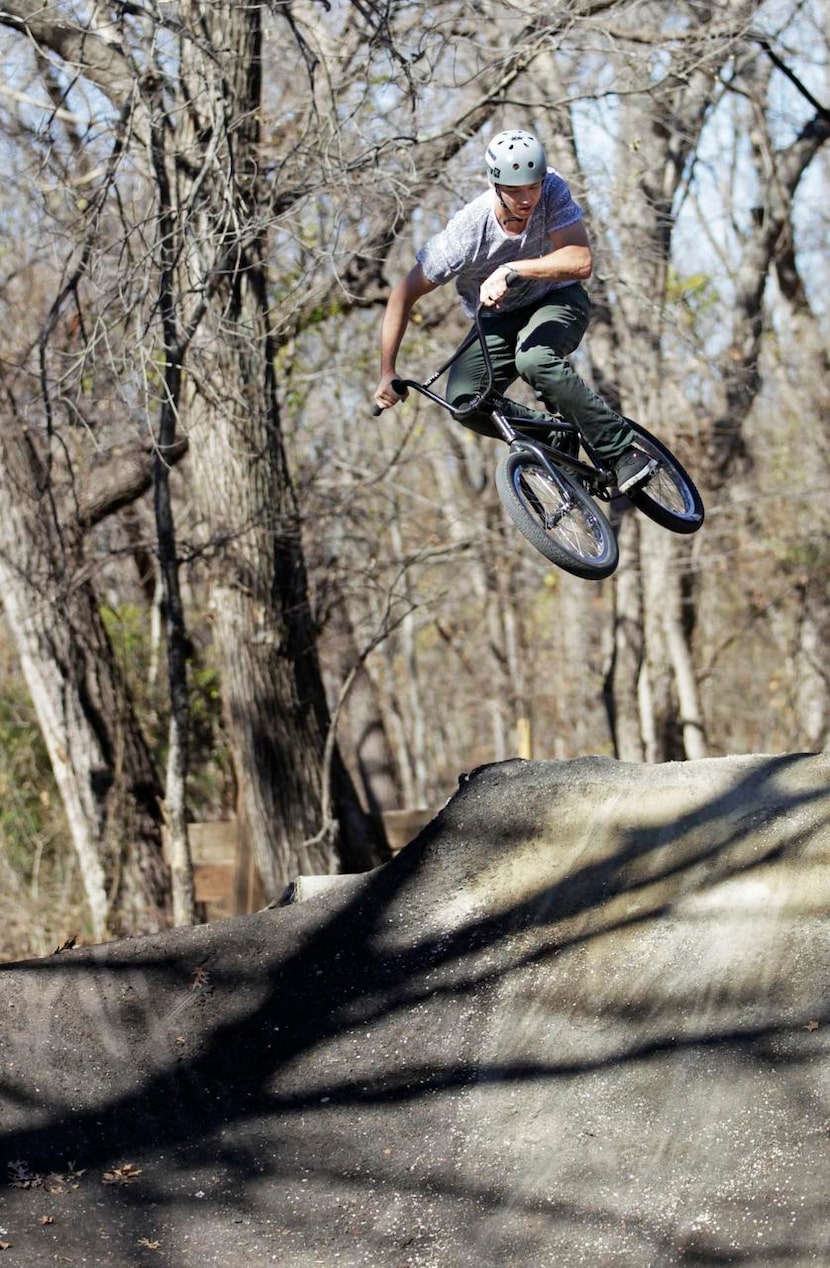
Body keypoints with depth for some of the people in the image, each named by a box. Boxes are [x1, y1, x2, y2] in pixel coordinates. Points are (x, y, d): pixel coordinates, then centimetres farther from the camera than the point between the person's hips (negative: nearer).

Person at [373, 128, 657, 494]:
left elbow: (581, 262, -32)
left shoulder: (552, 191, -25)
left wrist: (512, 270, -43)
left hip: (557, 301, -2)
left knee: (534, 360, -35)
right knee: (464, 401, -22)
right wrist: (387, 373, -21)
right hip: (499, 318, 2)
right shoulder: (466, 232, -26)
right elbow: (404, 295, -18)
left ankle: (623, 452, -26)